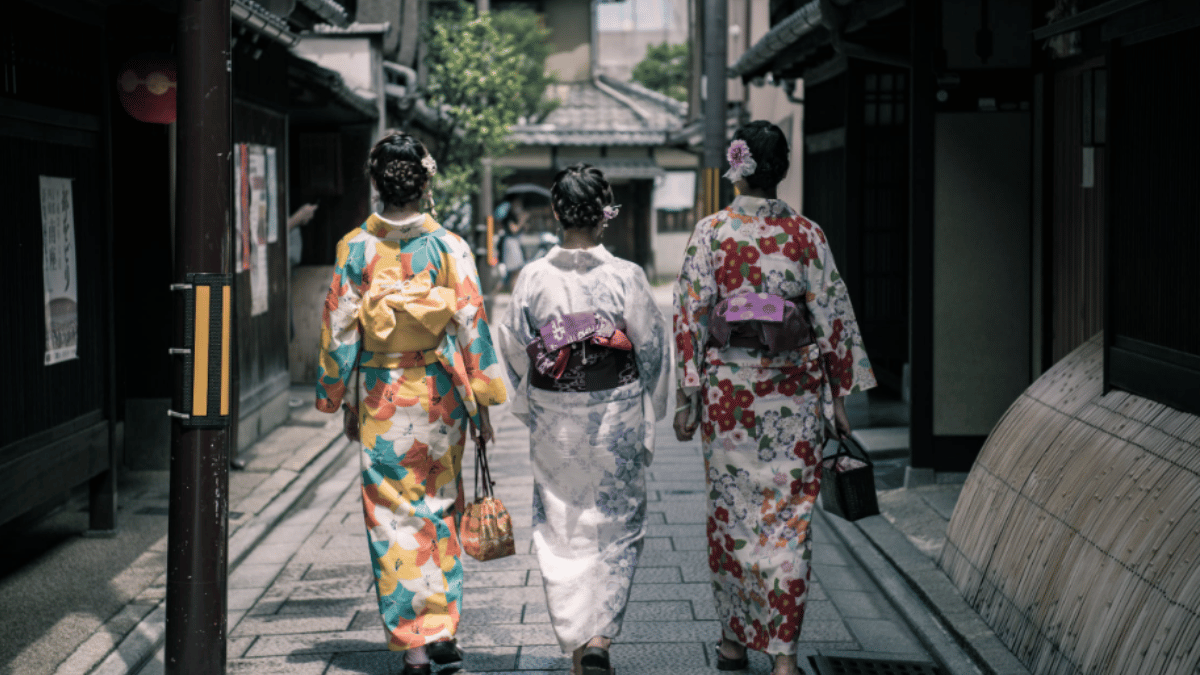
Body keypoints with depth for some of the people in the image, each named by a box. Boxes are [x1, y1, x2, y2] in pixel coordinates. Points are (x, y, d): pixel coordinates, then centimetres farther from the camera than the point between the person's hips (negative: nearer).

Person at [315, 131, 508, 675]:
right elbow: (471, 324, -5)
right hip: (439, 392, 1)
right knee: (440, 508, 16)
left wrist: (342, 403, 9)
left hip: (381, 395, 0)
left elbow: (339, 330, -1)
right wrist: (482, 402, 2)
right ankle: (443, 627, 13)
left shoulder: (355, 249, -4)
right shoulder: (448, 247, -5)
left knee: (393, 516, 4)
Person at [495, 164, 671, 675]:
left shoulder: (534, 277, -7)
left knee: (560, 531, 12)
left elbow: (514, 349, 2)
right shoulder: (625, 277, -11)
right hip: (615, 413, -1)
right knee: (615, 528, 11)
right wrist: (649, 417, 8)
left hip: (553, 418, 1)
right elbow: (652, 350, -5)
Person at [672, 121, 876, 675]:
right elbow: (832, 315, 0)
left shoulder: (710, 233, -4)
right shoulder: (806, 234, -2)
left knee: (731, 510, 12)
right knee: (789, 515, 4)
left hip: (729, 386, 0)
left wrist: (686, 397, 1)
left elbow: (691, 316, -5)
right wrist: (839, 395, 7)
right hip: (795, 389, 0)